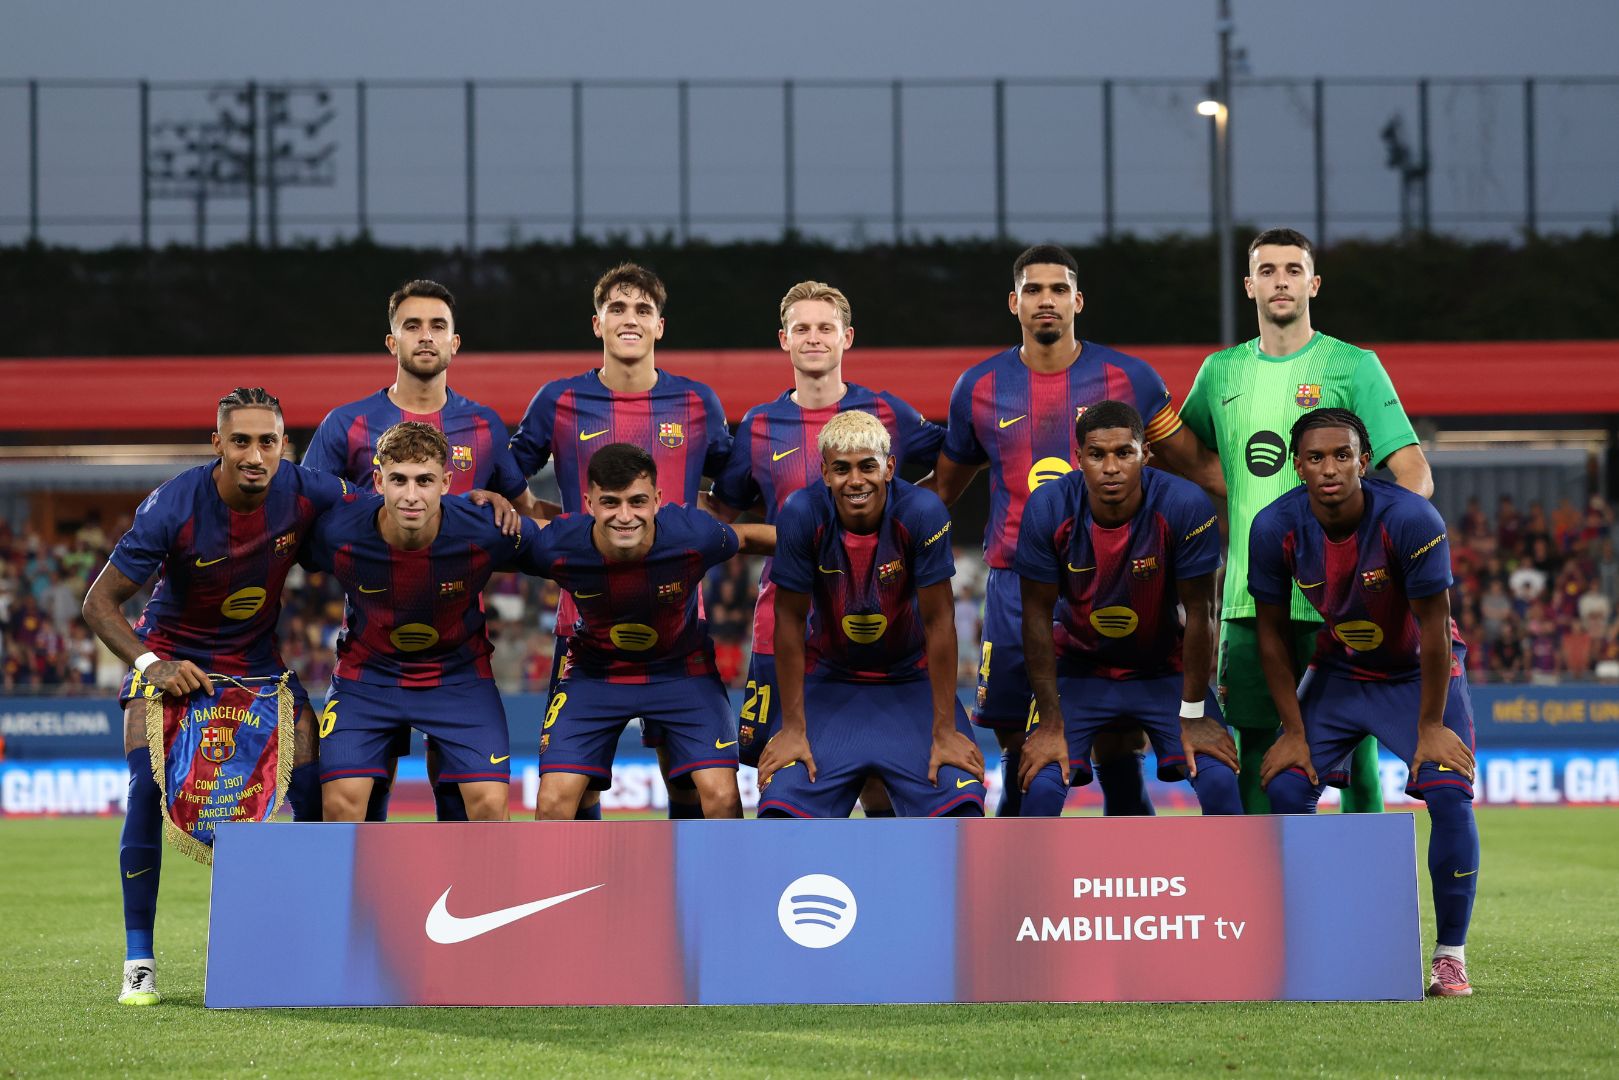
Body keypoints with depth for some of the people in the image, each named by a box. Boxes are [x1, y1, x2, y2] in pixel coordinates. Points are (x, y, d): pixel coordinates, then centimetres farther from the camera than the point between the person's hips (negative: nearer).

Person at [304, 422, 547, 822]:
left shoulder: (487, 532, -26)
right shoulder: (337, 534, -25)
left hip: (459, 673, 0)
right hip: (367, 670, 0)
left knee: (489, 803, -11)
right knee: (341, 801, -11)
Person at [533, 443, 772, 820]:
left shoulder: (693, 535, -29)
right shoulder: (557, 547, -27)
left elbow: (747, 538, -6)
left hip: (680, 667, 0)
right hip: (594, 671, 0)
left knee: (722, 797, -13)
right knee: (553, 803, -11)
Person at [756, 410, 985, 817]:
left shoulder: (922, 512, -22)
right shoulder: (802, 515, -21)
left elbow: (938, 622, -17)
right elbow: (790, 622, -13)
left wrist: (946, 732, -17)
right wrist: (793, 729, -11)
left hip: (911, 681, 0)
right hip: (830, 684, 0)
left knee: (961, 804, -20)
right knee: (781, 807, -18)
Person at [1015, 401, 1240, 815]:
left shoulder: (1185, 506, -24)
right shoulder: (1047, 510, -22)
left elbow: (1199, 611, -15)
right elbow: (1038, 615, -13)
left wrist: (1193, 714, -11)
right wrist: (1051, 722, -13)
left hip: (1164, 670, 0)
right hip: (1079, 669, 0)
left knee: (1219, 779, -17)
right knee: (1041, 785, -20)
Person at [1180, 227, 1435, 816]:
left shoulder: (1353, 367, 0)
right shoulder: (1221, 371, 13)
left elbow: (1414, 475, -7)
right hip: (1249, 596, 4)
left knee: (1352, 750, -4)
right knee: (1258, 750, 5)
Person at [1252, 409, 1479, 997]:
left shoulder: (1410, 519, -30)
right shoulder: (1276, 528, -21)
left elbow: (1433, 627, -21)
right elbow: (1274, 634, -8)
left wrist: (1430, 726, -17)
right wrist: (1293, 731, -8)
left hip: (1418, 672, -3)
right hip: (1337, 673, 3)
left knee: (1450, 796, -19)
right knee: (1288, 790, -10)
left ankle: (1450, 955, -7)